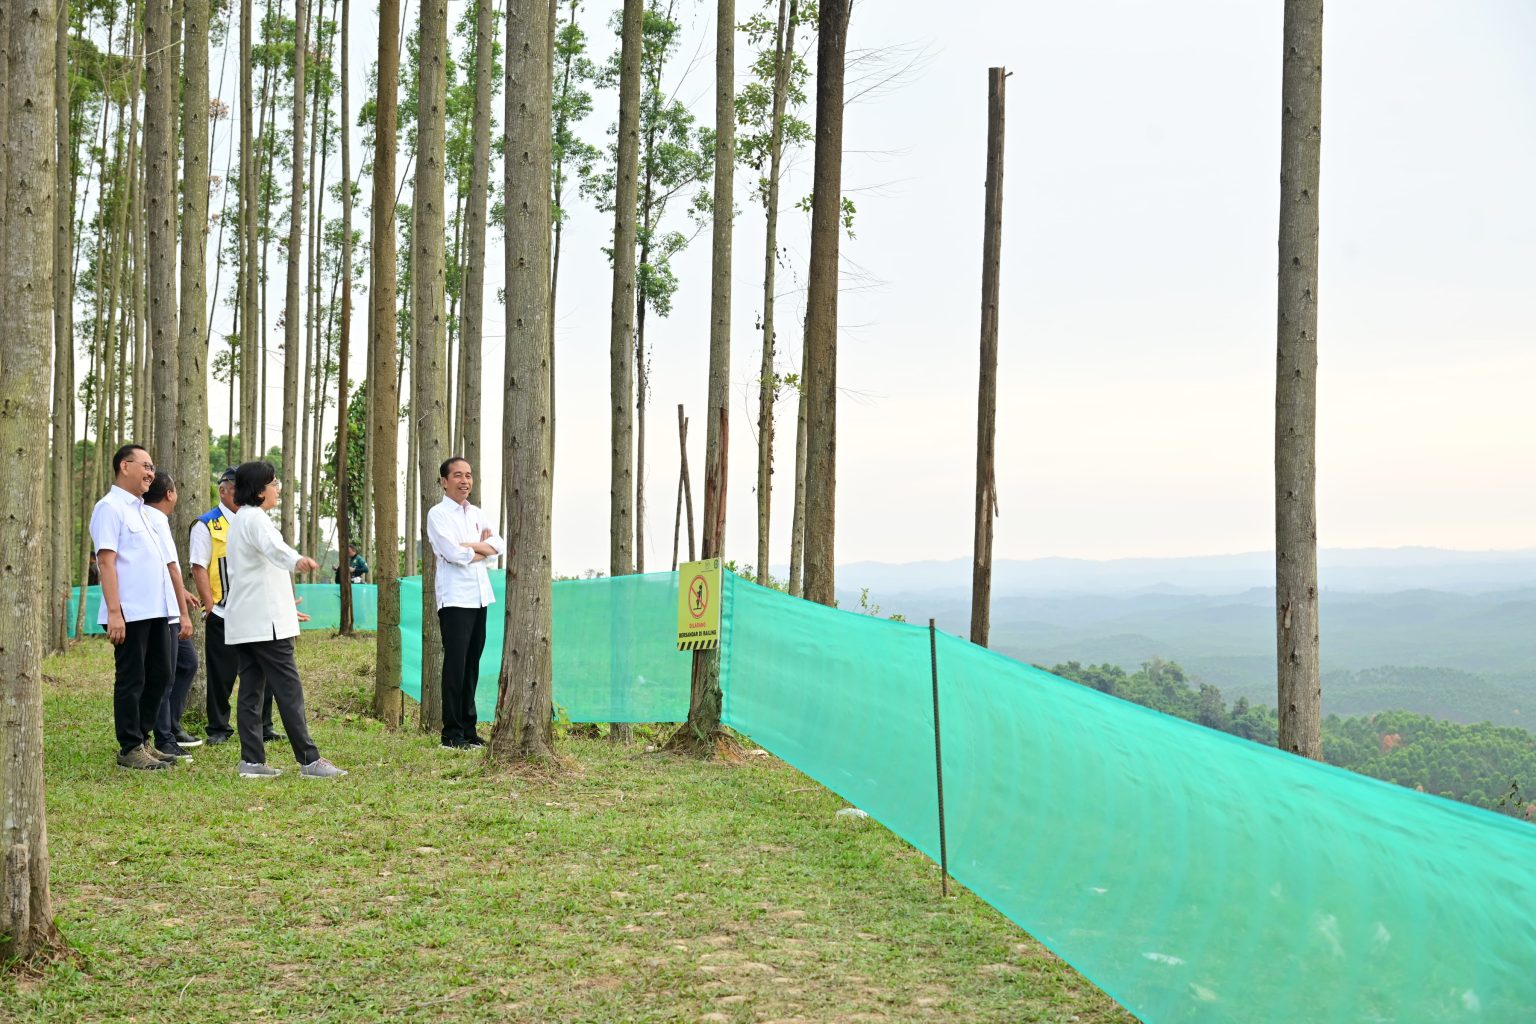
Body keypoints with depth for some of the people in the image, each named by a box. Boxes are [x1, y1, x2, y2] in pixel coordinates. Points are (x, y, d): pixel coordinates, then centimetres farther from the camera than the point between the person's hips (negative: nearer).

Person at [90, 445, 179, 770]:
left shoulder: (139, 509, 19)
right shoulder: (110, 507, -8)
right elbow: (106, 561, -15)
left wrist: (179, 594, 19)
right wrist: (114, 612, -21)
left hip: (155, 610, 9)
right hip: (130, 612, -9)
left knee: (160, 674, 13)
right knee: (131, 680, -1)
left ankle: (142, 740, 23)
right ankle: (130, 749, 6)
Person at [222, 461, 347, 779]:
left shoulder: (240, 520, 21)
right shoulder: (255, 518, -11)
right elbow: (272, 546, -34)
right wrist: (297, 560, -56)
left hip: (242, 622, 10)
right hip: (265, 621, -10)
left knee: (251, 690, 5)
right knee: (289, 690, -8)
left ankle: (252, 761, 2)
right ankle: (308, 760, -8)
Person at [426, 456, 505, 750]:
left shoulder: (476, 514, 17)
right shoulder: (438, 514, -4)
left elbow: (500, 546, 6)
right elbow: (455, 554, -16)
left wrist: (471, 546, -10)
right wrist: (484, 548, -1)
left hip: (479, 598, 6)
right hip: (455, 600, -6)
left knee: (472, 666, 9)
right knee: (456, 667, -6)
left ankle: (468, 730, 14)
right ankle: (452, 735, -2)